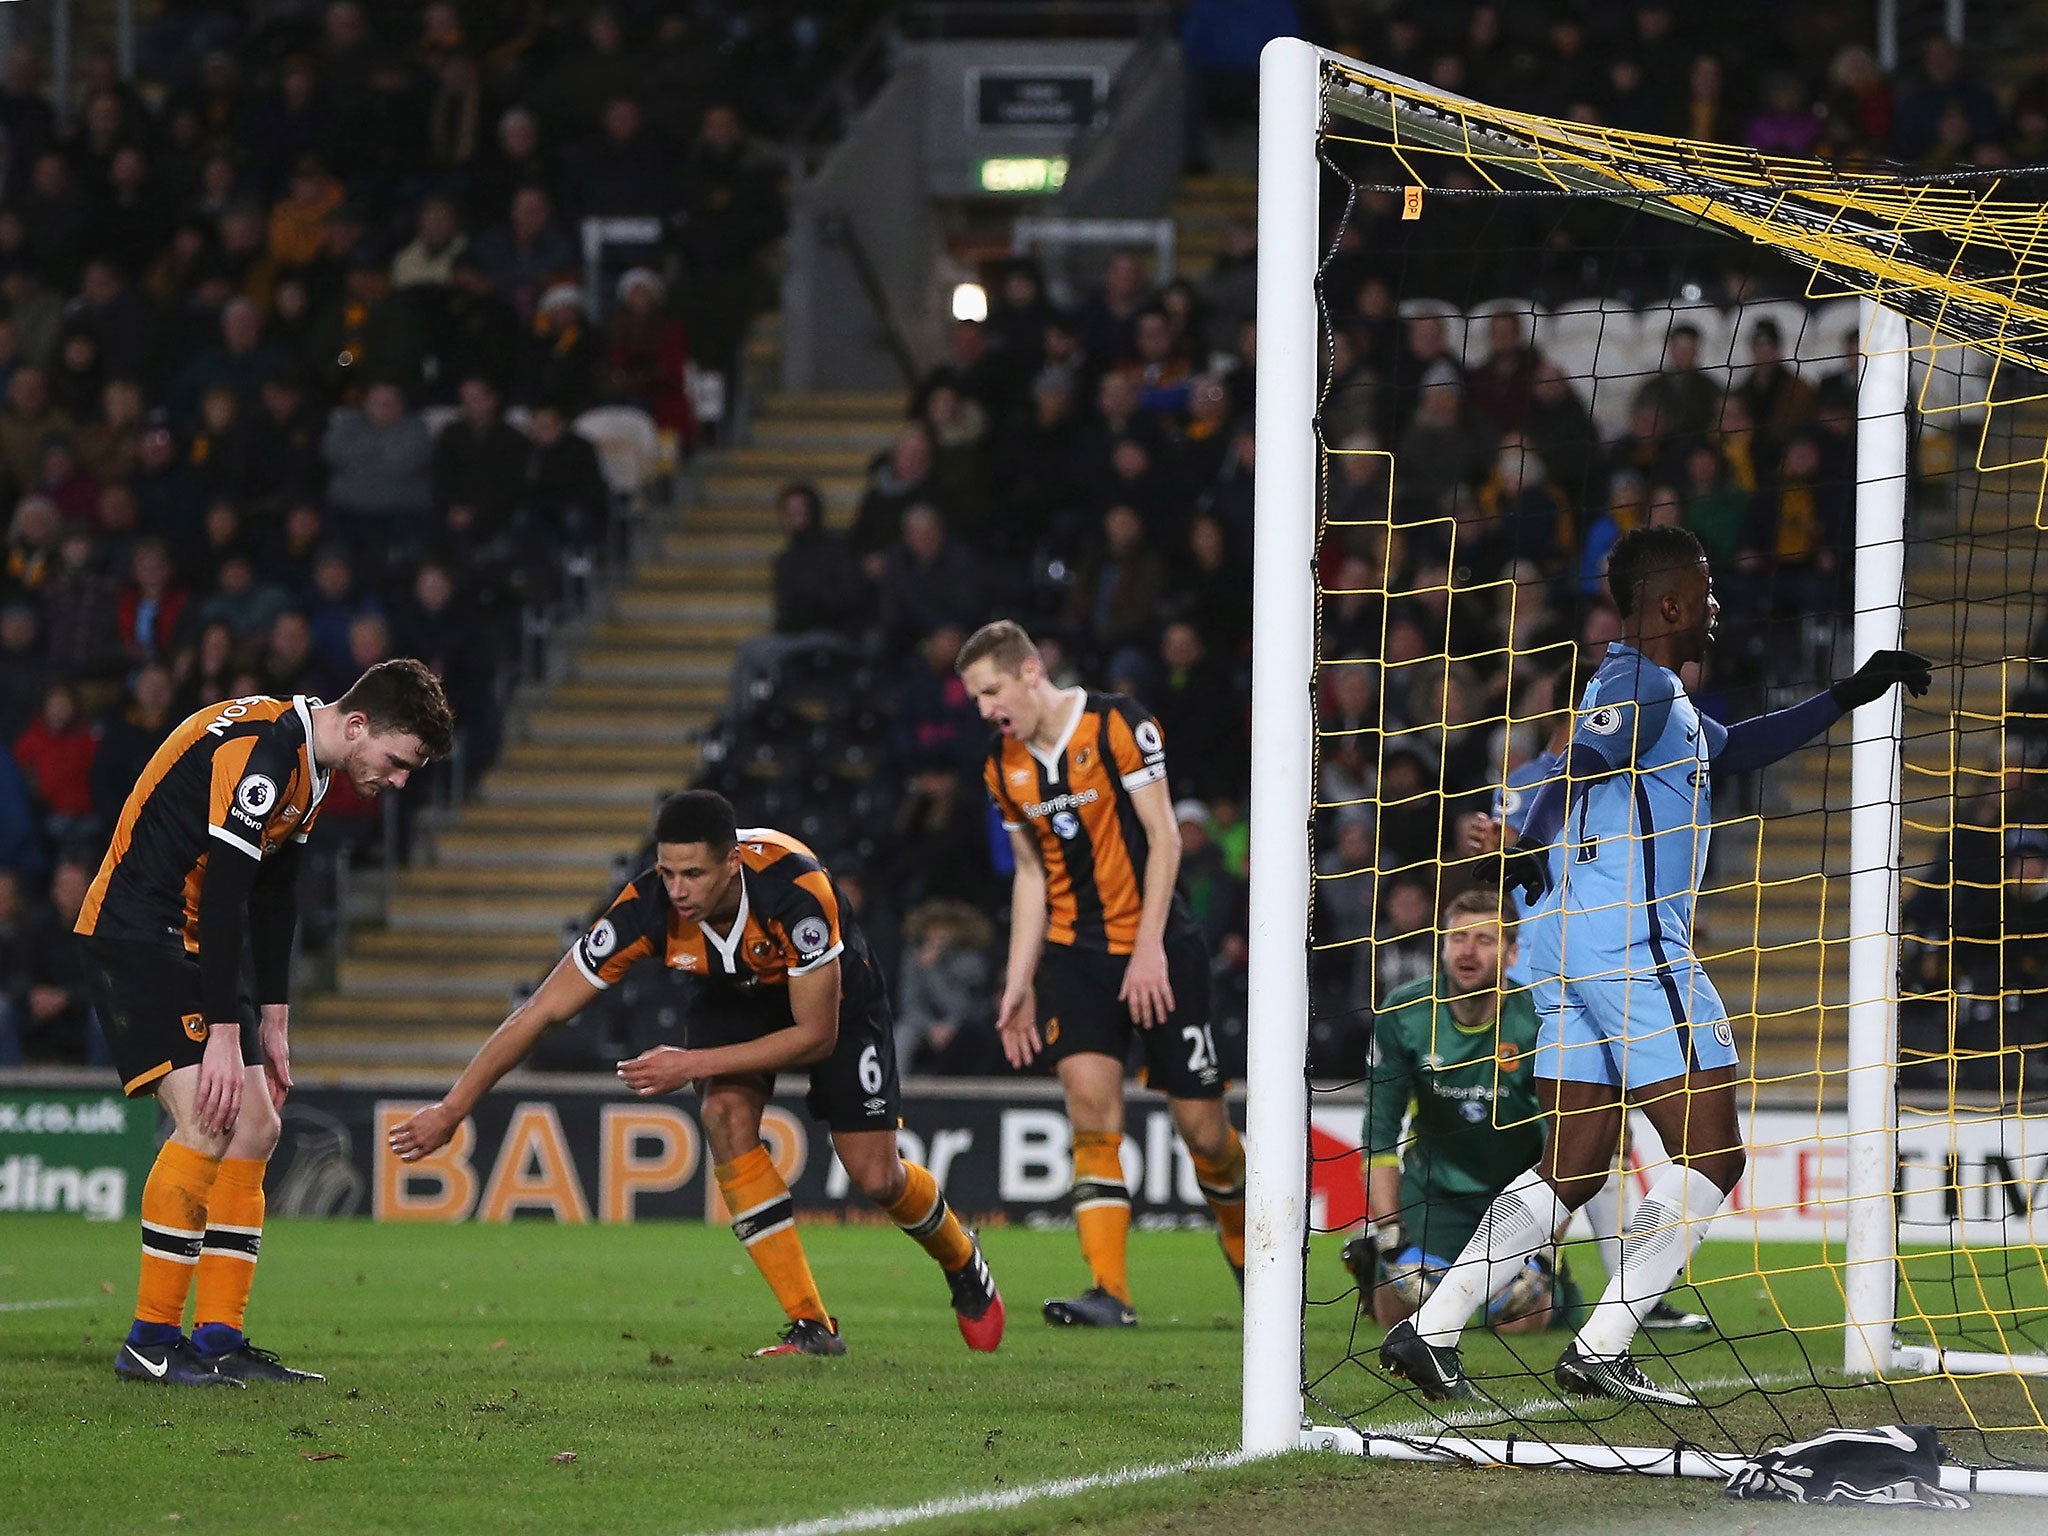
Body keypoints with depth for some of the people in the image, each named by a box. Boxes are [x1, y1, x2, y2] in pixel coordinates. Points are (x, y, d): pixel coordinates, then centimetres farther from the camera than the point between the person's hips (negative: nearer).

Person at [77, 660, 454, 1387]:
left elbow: (271, 899, 17)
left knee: (255, 1126, 5)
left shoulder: (310, 767, 10)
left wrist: (273, 1025, 15)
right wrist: (224, 1034, -25)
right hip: (138, 936, -10)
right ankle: (149, 1342, -15)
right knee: (208, 1122, -20)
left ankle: (218, 1341, 6)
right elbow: (224, 894, -25)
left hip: (194, 945, 10)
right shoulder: (260, 749, -22)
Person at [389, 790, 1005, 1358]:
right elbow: (541, 1012, -27)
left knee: (876, 1176, -6)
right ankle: (811, 1326, -18)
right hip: (732, 999, 2)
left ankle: (960, 1259, 32)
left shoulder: (797, 889, -41)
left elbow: (817, 1035, -31)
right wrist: (451, 1110, -28)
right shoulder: (647, 908, -34)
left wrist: (694, 1064, -36)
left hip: (831, 992, -2)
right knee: (727, 1116, -26)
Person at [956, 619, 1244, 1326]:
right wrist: (1018, 984, 10)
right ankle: (1110, 1294, -20)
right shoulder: (1004, 768, 7)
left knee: (1201, 1126, -1)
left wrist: (1149, 948, -17)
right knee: (1090, 1100, -17)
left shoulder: (1116, 724, -11)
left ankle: (1241, 1240, 30)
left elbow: (1163, 836, -11)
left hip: (1157, 947, -4)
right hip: (1073, 951, 4)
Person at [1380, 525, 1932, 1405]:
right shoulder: (1644, 686, -8)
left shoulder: (1650, 691, 24)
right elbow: (1581, 761, -25)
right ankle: (1599, 1350, -9)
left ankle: (1428, 1331, 2)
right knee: (1711, 1158, -5)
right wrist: (1531, 846, -38)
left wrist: (1848, 697, 39)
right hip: (1630, 942, -10)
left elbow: (1734, 749, 39)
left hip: (1572, 940, 10)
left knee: (1573, 1171, 9)